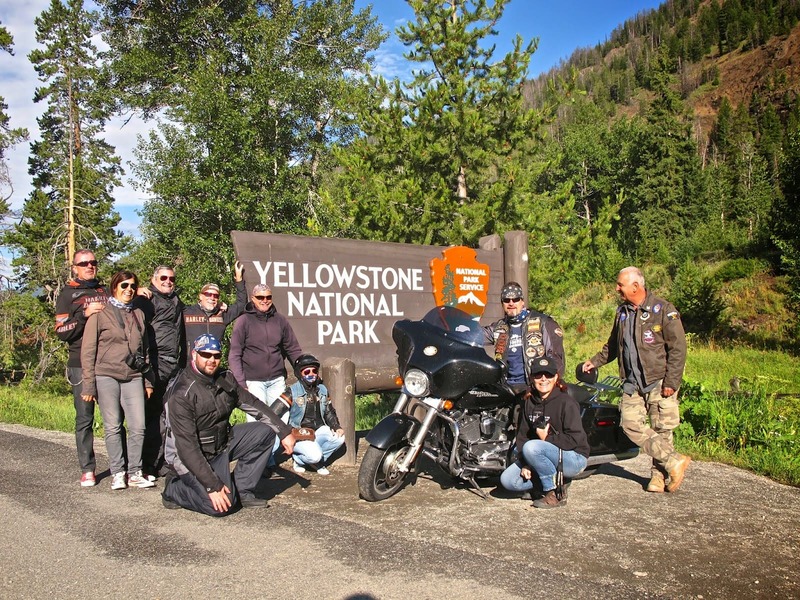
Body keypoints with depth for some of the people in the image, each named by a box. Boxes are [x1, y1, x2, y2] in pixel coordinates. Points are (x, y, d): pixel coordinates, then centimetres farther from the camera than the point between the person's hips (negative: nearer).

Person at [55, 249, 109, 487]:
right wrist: (85, 315, -13)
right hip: (82, 365, -3)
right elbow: (61, 332, -2)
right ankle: (87, 469, 6)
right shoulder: (68, 294, 6)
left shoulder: (106, 291, 17)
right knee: (84, 418, -1)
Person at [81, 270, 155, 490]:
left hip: (133, 377, 3)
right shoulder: (99, 315, 1)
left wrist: (147, 380, 15)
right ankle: (117, 473, 8)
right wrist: (89, 385, -6)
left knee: (138, 426, -3)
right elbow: (88, 351, -1)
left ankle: (135, 473, 6)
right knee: (113, 427, -1)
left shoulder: (138, 315, 15)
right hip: (106, 376, -3)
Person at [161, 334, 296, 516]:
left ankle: (242, 491, 0)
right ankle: (174, 488, 4)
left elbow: (253, 404, 5)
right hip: (191, 457, -7)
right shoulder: (182, 394, -25)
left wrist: (285, 432, -3)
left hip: (222, 443, 7)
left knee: (265, 432, -5)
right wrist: (212, 486, -29)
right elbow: (187, 447, -27)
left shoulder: (225, 379, -3)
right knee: (220, 506, -23)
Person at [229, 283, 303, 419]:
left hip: (277, 380, 3)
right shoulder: (243, 322, -2)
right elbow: (234, 355, -5)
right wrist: (241, 384, -12)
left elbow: (293, 350, 12)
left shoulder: (280, 320, 7)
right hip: (253, 381, -3)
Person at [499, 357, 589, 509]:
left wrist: (546, 438, -18)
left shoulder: (566, 402, -13)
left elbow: (575, 439, -19)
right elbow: (522, 435, 1)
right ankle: (551, 479, 6)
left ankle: (556, 494, -18)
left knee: (531, 447, -33)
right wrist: (525, 464, -11)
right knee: (507, 480, -10)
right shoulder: (529, 402, 5)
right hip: (547, 453, 7)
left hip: (573, 457, -6)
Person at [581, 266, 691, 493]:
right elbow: (613, 345, 26)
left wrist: (671, 382, -15)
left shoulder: (663, 310, -9)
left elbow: (678, 348, -10)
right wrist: (595, 361, 18)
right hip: (632, 383, 6)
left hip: (659, 382, -6)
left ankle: (659, 473, 14)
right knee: (631, 424, -6)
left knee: (661, 429, -1)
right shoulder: (622, 312, 13)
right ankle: (674, 461, -1)